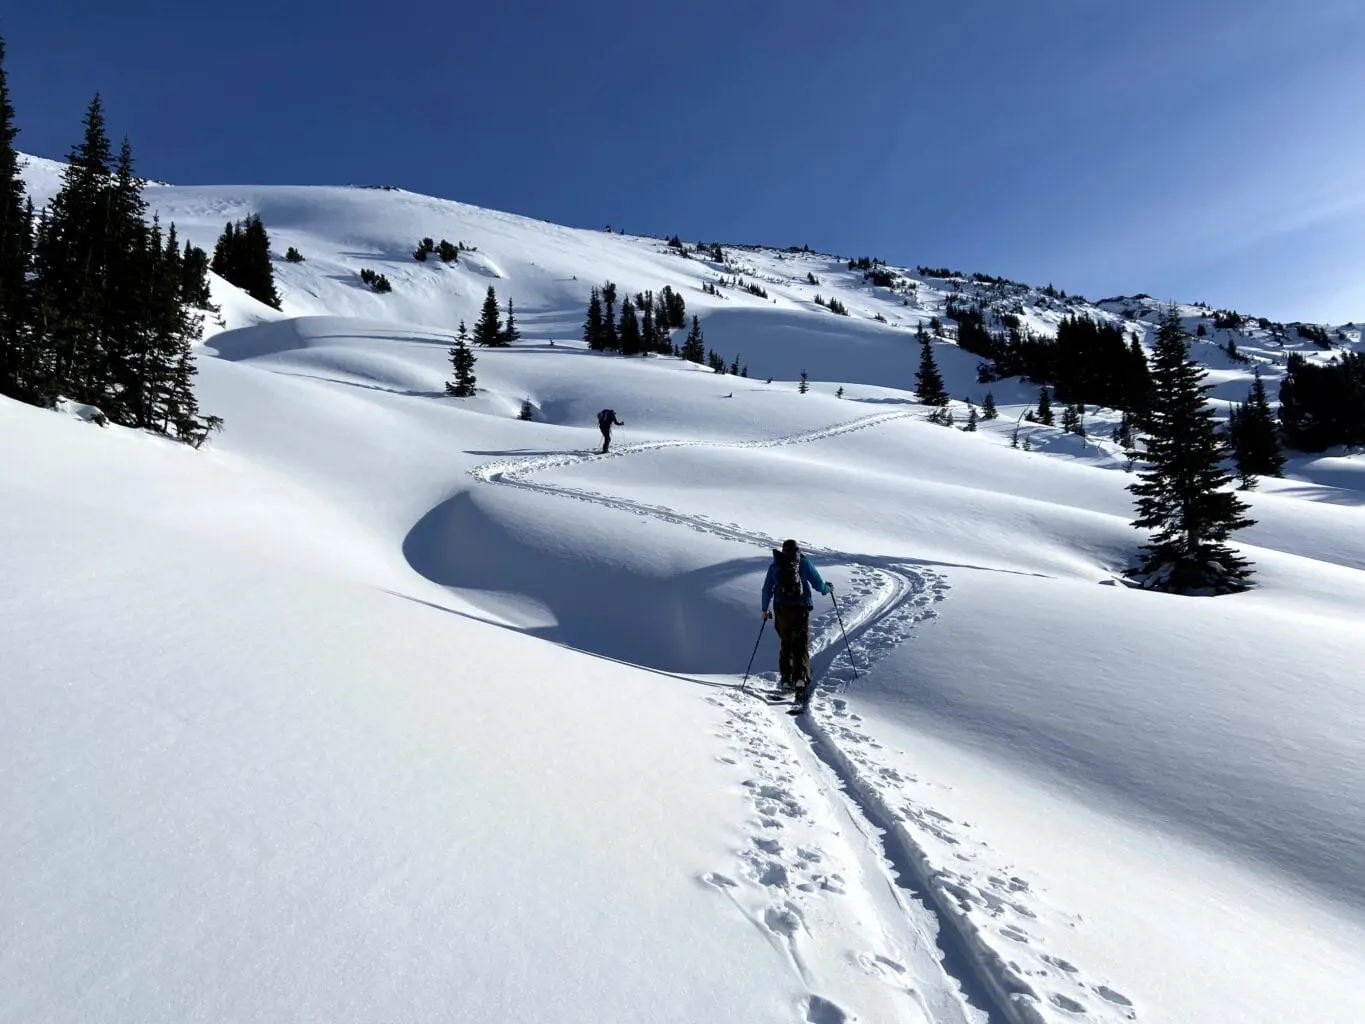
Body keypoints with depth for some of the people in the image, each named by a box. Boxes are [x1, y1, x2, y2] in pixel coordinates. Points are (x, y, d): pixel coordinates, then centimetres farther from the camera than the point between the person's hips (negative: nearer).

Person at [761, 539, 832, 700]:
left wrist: (765, 609, 24)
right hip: (801, 609, -2)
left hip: (781, 610, 2)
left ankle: (786, 680, 12)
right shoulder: (804, 563, 1)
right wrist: (828, 589, 24)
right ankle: (801, 679, -17)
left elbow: (767, 589, 13)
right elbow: (818, 584, 3)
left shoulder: (774, 566, 9)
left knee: (786, 644, 16)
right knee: (801, 645, 0)